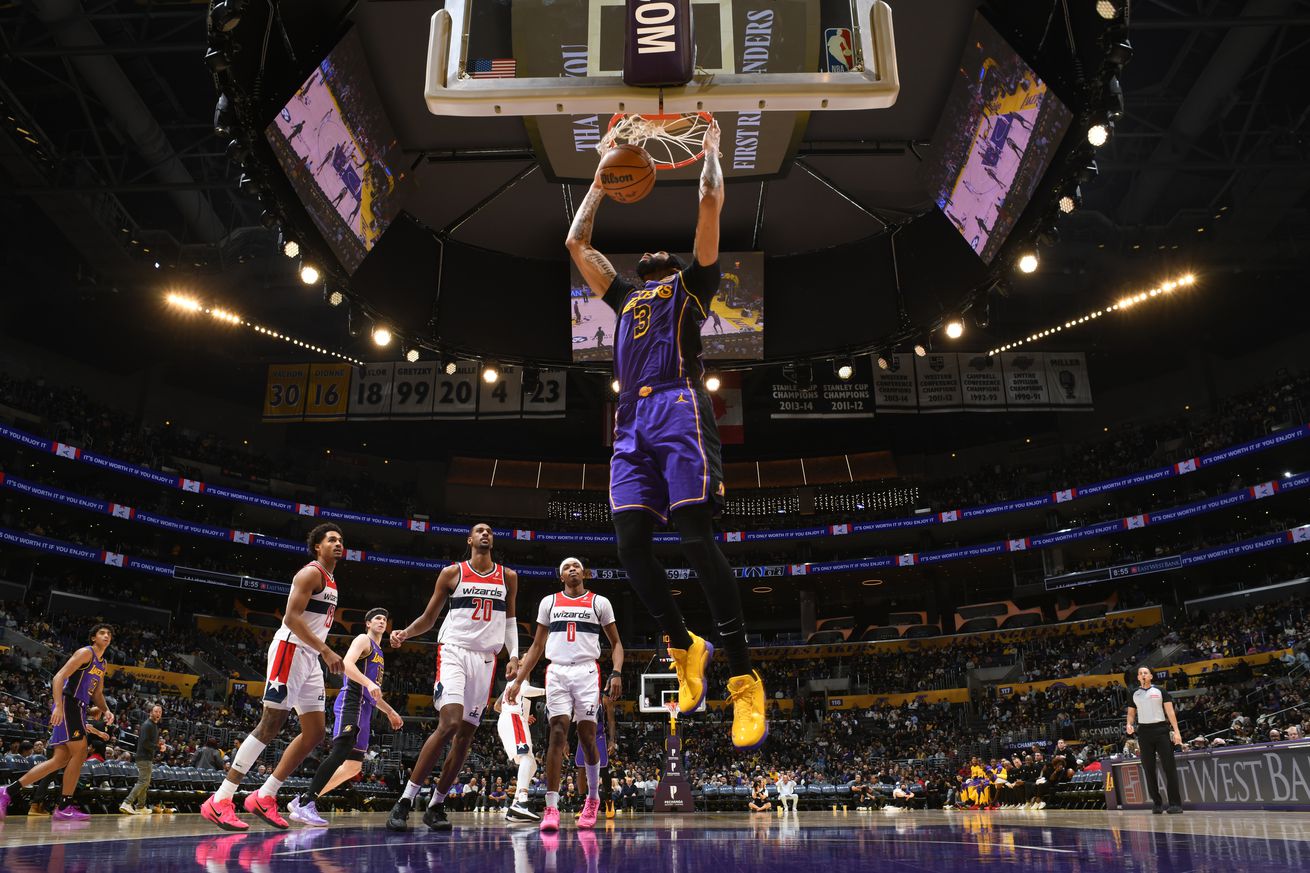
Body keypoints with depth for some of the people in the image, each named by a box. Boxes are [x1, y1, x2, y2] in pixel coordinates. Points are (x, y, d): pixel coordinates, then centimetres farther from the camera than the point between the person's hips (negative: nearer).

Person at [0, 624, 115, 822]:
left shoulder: (103, 664, 20)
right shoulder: (85, 653, -8)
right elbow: (59, 677, -17)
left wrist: (106, 710, 7)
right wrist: (58, 706, -29)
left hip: (79, 708, 10)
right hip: (68, 704, -10)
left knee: (61, 760, 6)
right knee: (80, 751, -12)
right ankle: (64, 807, -6)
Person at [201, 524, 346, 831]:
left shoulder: (331, 581, 20)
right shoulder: (311, 573, -9)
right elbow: (291, 617, -20)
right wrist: (326, 651, -24)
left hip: (310, 659, 10)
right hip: (290, 651, -9)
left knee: (315, 733, 6)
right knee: (270, 725, -12)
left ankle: (263, 798, 12)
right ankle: (219, 801, -6)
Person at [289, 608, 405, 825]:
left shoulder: (379, 653, 28)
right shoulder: (363, 640, 1)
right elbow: (347, 664, -19)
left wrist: (390, 712, 31)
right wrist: (369, 683, -31)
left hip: (363, 709, 10)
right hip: (350, 702, -10)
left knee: (354, 766, 7)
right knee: (341, 751, -26)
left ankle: (303, 800, 10)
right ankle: (305, 804, -26)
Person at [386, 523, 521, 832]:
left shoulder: (508, 577, 12)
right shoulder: (452, 573, 4)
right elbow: (428, 618, 8)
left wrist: (513, 655, 4)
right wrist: (405, 633, -11)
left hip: (486, 659, 4)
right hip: (454, 652, -4)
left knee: (465, 735, 4)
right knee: (450, 723, -22)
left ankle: (435, 806, 17)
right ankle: (404, 802, -14)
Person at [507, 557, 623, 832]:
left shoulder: (599, 602, 8)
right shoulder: (549, 602, 13)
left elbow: (616, 643, 10)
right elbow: (537, 646, 17)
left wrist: (616, 673, -7)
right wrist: (518, 680, 10)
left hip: (587, 672, -1)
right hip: (557, 673, 1)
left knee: (587, 737, 1)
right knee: (557, 735, -10)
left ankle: (593, 797, 23)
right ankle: (551, 808, -10)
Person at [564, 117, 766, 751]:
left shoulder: (691, 282, 20)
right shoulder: (625, 298, 33)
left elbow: (710, 204, 13)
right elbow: (576, 243, 36)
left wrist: (710, 150, 27)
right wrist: (602, 182, 41)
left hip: (679, 410, -5)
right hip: (632, 422, 5)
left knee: (697, 540, -15)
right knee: (631, 545, -7)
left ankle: (744, 680, -10)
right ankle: (685, 649, 13)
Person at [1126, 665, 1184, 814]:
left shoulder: (1160, 691, 4)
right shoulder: (1135, 694, 12)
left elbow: (1170, 711, 0)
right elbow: (1131, 713, 17)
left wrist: (1176, 731, -10)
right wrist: (1129, 725, -4)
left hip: (1161, 730, -3)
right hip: (1144, 731, 3)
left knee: (1169, 767, -7)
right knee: (1149, 769, 3)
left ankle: (1175, 803, -5)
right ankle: (1157, 803, 10)